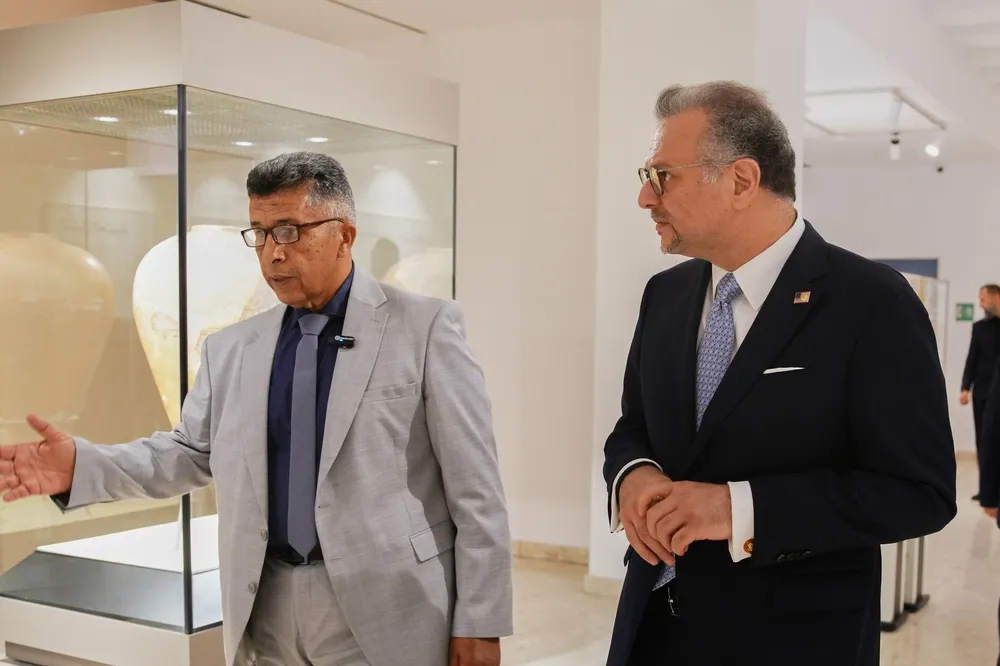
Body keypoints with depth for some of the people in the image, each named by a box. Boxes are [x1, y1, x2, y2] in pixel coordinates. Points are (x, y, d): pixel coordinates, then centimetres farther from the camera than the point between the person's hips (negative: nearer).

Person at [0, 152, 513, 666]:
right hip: (267, 613, 5)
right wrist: (82, 465, -2)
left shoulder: (426, 327, -7)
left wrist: (480, 623, -9)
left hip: (387, 610, -4)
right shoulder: (230, 348, 7)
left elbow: (474, 489, -7)